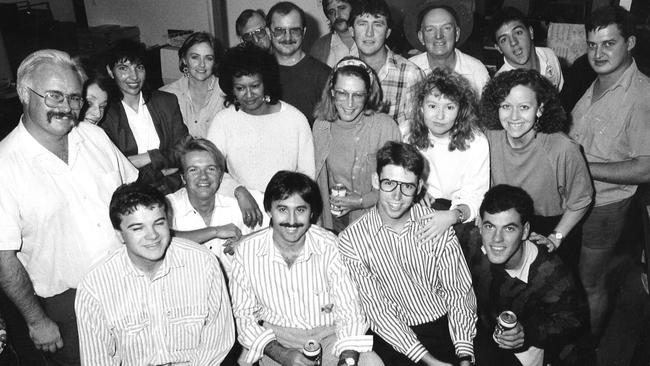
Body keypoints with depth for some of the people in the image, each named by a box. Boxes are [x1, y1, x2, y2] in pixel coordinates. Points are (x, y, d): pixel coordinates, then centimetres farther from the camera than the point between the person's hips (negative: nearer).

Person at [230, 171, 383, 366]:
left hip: (328, 334, 0)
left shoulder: (331, 246, -11)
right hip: (276, 340, 1)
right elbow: (245, 315, -3)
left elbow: (349, 313, -8)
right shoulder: (247, 251, -8)